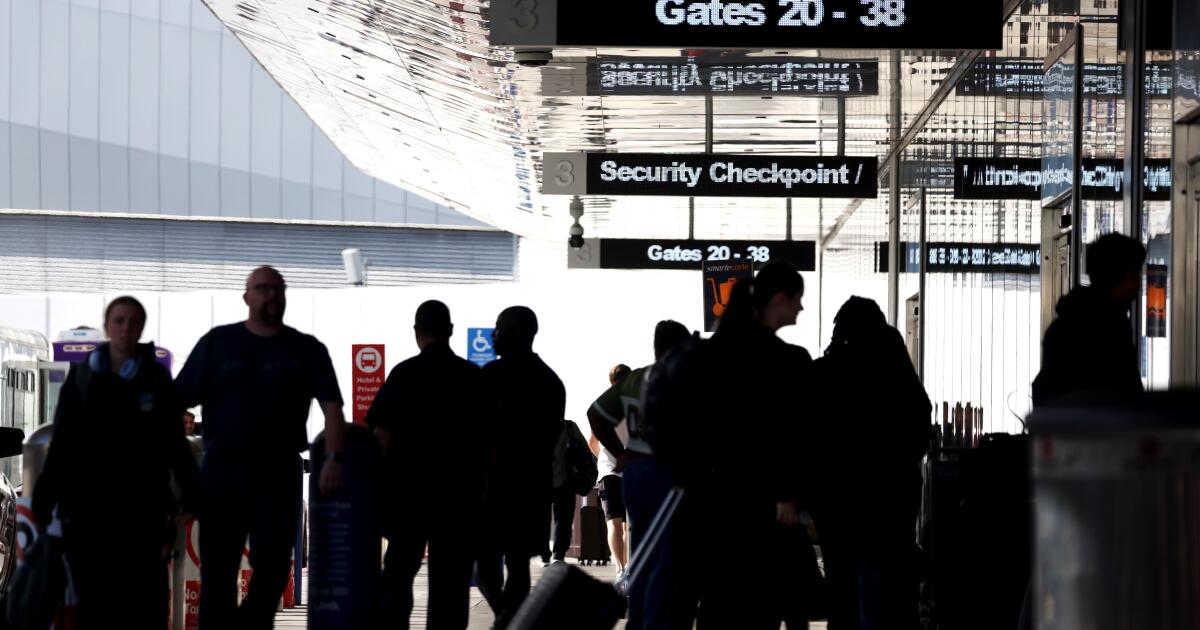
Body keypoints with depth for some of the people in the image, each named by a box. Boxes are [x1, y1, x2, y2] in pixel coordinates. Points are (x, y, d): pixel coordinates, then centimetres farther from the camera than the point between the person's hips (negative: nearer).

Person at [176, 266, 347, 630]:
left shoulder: (307, 350, 8)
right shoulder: (218, 343, 7)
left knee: (273, 566, 1)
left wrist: (334, 458, -14)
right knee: (217, 568, 2)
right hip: (223, 469, 0)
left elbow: (331, 405, 1)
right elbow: (180, 400, 3)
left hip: (279, 473, 0)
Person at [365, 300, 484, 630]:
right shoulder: (474, 377, 3)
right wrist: (482, 485, 14)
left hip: (409, 490, -1)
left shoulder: (405, 374, -6)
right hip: (461, 492, 2)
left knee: (398, 574, 10)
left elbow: (383, 436, -8)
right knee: (450, 578, 3)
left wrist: (376, 485, 0)